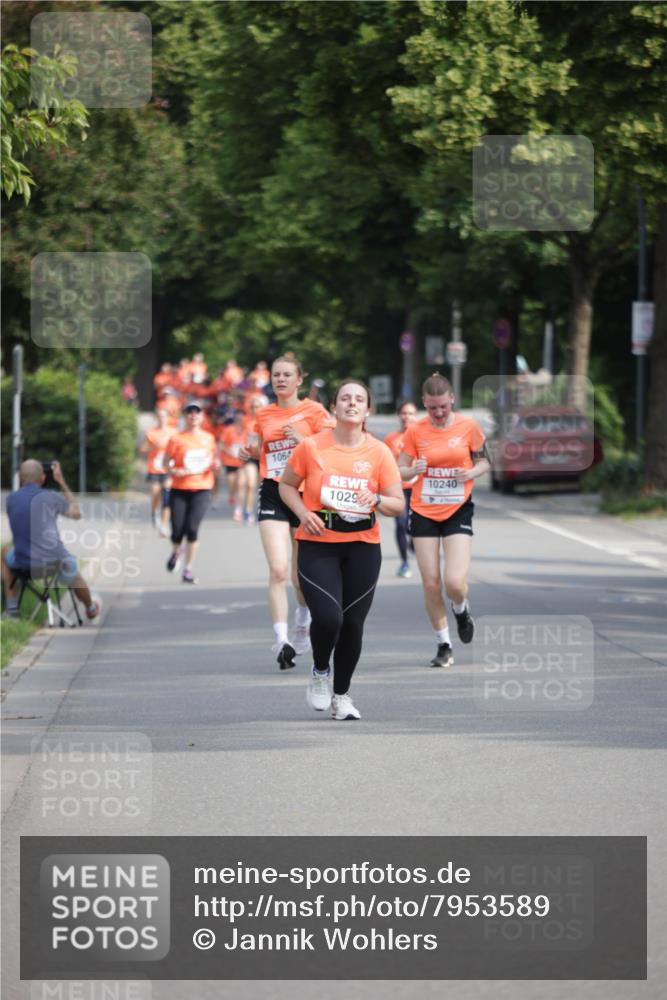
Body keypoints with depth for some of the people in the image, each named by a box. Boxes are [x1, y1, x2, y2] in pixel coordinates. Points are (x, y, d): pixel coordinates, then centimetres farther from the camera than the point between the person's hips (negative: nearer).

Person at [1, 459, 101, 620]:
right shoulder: (51, 497, -4)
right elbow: (76, 513, 14)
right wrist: (62, 482, 17)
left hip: (24, 565, 1)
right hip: (56, 562, -1)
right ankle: (91, 609, 62)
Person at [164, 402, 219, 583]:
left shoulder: (208, 438, 8)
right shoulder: (177, 439, 0)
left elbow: (214, 456, 22)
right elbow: (166, 461, 3)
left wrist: (215, 463, -1)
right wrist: (173, 471, -17)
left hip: (202, 488, 1)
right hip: (179, 489, -1)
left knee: (192, 528, -13)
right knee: (177, 529, -4)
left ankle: (188, 568, -3)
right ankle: (176, 552, 33)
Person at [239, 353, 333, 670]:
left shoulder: (313, 411, 0)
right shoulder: (263, 414, 10)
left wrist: (303, 441, -21)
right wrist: (248, 452, 0)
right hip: (273, 495, 1)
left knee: (301, 574, 9)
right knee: (278, 570, -14)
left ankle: (303, 621, 39)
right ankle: (282, 641, -19)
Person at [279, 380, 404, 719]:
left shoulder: (379, 452, 0)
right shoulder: (311, 446, -4)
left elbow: (398, 505, 2)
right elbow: (287, 485, 9)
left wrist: (377, 500, -20)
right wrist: (303, 513, -9)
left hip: (363, 547, 2)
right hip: (317, 544, -2)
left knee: (353, 623, 3)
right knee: (328, 617, -18)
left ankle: (341, 695, 23)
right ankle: (320, 671, 14)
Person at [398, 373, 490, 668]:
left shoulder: (468, 426, -4)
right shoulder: (415, 431, -4)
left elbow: (484, 462, 7)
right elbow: (400, 471, 2)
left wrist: (472, 472, -15)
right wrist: (414, 469, -20)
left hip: (458, 511, -1)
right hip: (424, 513, 1)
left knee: (455, 583, -14)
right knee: (431, 584, 0)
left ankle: (461, 610, 22)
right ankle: (444, 645, 17)